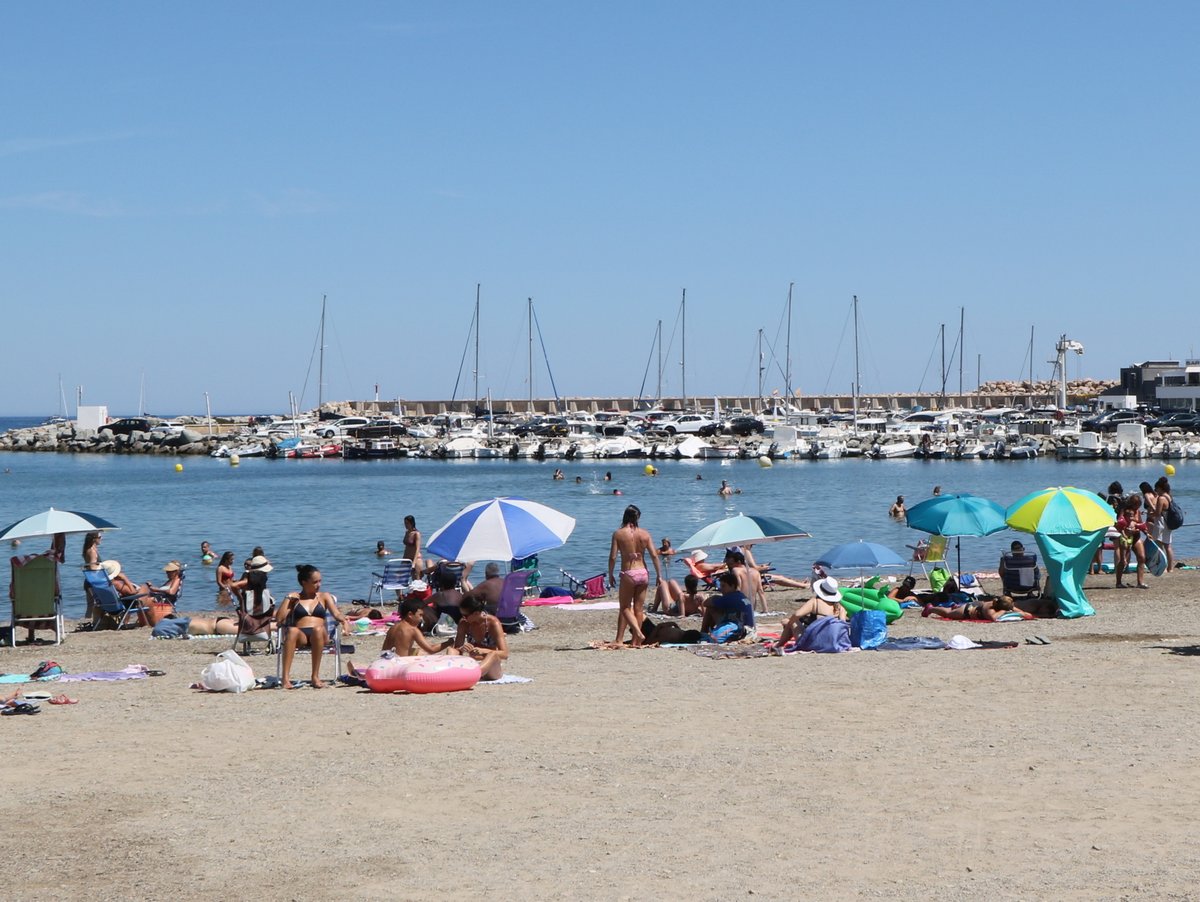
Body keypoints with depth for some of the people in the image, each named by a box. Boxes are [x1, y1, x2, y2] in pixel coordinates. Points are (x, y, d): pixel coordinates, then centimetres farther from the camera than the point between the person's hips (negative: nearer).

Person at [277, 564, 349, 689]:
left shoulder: (324, 597, 21)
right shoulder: (294, 598, 18)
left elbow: (337, 614, 6)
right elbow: (279, 618, 7)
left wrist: (343, 619, -15)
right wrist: (288, 599, 2)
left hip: (319, 636, 0)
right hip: (300, 636, 0)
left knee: (318, 629, -37)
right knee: (292, 631, -37)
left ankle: (316, 676, -36)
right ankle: (286, 678, -45)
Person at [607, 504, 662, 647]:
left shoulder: (618, 534, -6)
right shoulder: (644, 534, 1)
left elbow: (612, 557, -9)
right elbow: (654, 555, -1)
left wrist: (610, 575, 2)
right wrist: (659, 574, 6)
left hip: (628, 574, -3)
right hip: (643, 573, 3)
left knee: (625, 607, 9)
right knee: (639, 608, 11)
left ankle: (638, 633, -12)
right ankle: (635, 641, 13)